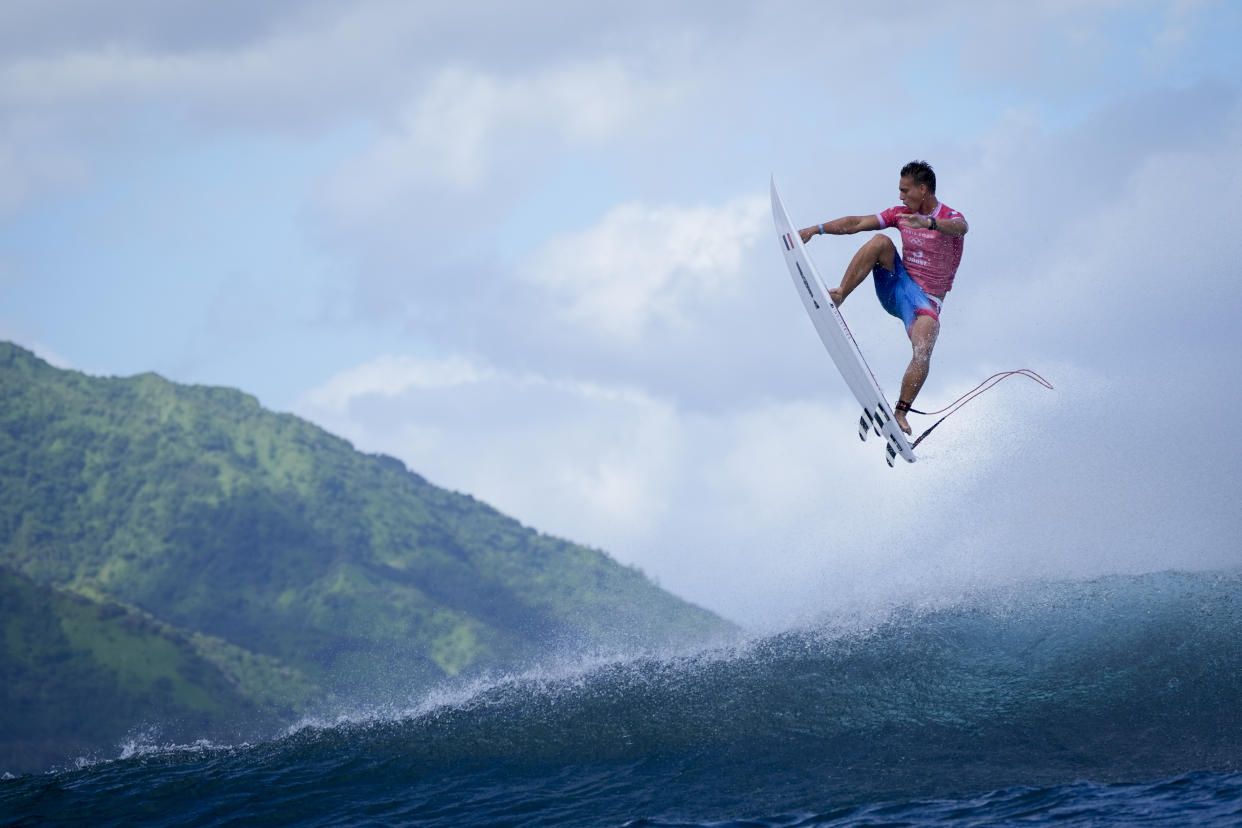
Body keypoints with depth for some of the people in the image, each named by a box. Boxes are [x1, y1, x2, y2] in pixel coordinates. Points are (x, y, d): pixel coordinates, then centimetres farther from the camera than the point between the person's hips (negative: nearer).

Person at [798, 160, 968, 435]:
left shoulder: (951, 217, -9)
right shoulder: (902, 214, 7)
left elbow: (960, 228, -35)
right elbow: (857, 223, 6)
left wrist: (927, 223, -56)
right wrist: (817, 229, -5)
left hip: (926, 301, -4)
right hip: (896, 287, 4)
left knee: (922, 352, -30)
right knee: (881, 241, -20)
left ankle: (900, 413, -25)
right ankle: (839, 295, -24)